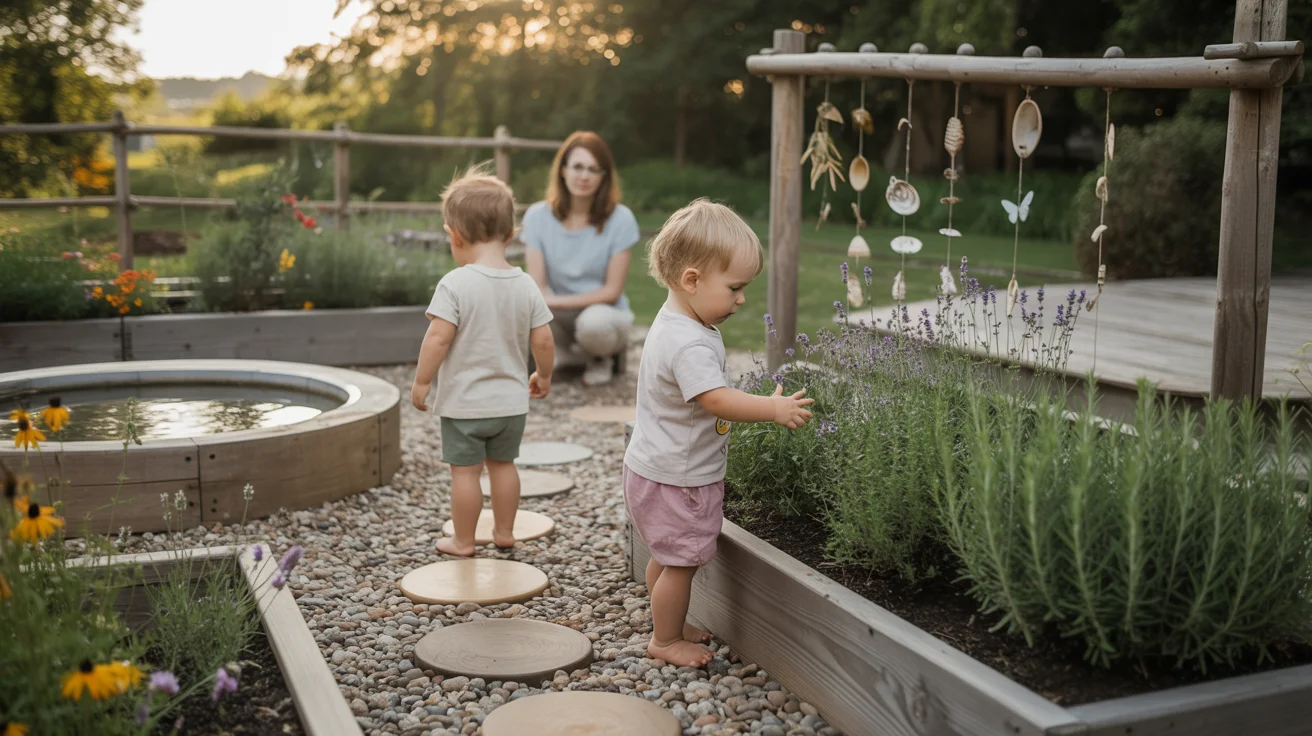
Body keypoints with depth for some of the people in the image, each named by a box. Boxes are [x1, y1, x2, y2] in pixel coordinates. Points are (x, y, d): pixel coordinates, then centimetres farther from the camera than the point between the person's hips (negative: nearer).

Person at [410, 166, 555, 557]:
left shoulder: (455, 284, -18)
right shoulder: (526, 285, -4)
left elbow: (438, 338, -21)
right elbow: (542, 341, -1)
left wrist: (421, 381, -9)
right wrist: (543, 376, 16)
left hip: (464, 403, -5)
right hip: (512, 400, 5)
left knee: (465, 471, 8)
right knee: (503, 464, 20)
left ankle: (463, 541, 20)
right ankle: (504, 531, 32)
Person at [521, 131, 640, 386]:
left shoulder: (620, 219, -12)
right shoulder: (537, 216, -6)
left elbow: (612, 291, -11)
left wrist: (558, 301, -20)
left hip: (605, 312, -2)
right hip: (561, 318, 2)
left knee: (594, 322, -39)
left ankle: (601, 359, 1)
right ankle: (572, 351, 2)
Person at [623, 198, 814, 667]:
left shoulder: (677, 322, 6)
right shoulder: (690, 343, -29)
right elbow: (717, 400, -36)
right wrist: (774, 409, -34)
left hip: (663, 469, 10)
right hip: (674, 478, -10)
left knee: (668, 556, 23)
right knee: (682, 561, 4)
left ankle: (668, 623, 38)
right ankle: (666, 639, 20)